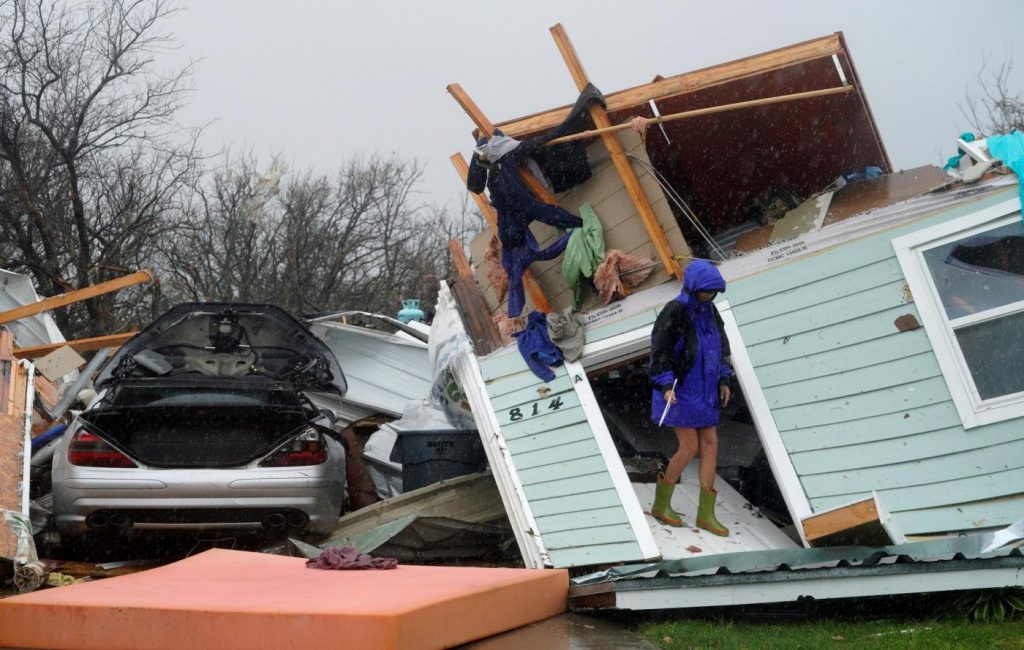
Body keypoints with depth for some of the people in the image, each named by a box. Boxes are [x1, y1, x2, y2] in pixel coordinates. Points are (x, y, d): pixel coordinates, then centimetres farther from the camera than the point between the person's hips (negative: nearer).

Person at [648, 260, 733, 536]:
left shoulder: (710, 311, 6)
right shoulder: (674, 312, -16)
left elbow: (722, 345, 17)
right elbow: (659, 350, -15)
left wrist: (724, 380, 10)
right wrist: (665, 386, -24)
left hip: (704, 390, 7)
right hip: (679, 389, -7)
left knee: (710, 444, 3)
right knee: (690, 446, -6)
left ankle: (706, 514, 10)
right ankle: (661, 504, 12)